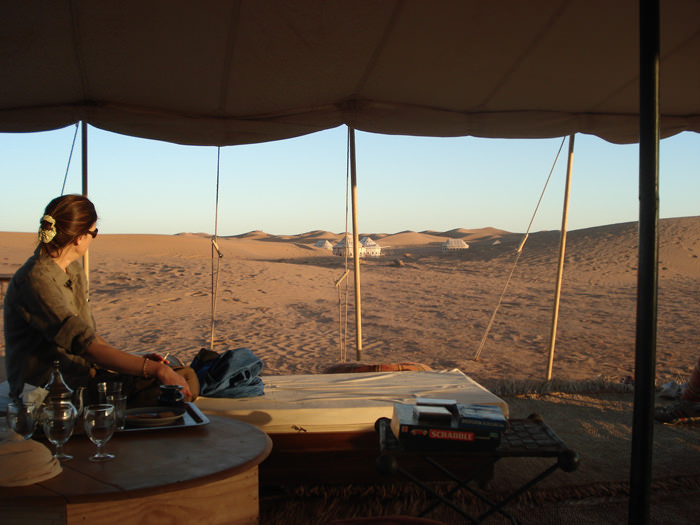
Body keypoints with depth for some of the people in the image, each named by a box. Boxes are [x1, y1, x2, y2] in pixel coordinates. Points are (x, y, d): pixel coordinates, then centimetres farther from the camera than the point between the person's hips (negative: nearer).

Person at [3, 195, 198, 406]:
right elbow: (86, 345, -27)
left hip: (83, 376, 9)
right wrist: (156, 369, -28)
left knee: (186, 377, -6)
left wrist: (136, 360, 4)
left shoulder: (74, 270, 12)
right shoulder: (36, 281, -20)